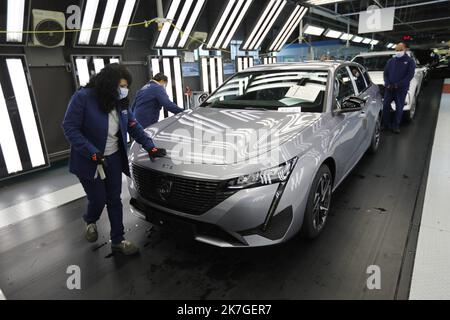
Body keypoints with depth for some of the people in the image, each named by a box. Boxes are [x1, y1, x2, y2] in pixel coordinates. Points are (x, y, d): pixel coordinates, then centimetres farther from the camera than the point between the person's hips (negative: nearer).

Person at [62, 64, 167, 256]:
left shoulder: (120, 103, 1)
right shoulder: (83, 97, -17)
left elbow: (134, 127, 6)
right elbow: (70, 128, -17)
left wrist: (150, 147, -5)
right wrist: (92, 153, -25)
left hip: (114, 159, 5)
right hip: (89, 162, -5)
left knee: (114, 200, 8)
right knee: (98, 200, 4)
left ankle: (117, 241, 21)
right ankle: (90, 222, 42)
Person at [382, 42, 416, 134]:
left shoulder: (410, 61, 2)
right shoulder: (390, 61, 13)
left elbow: (410, 75, -6)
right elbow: (386, 73, 10)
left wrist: (398, 85, -15)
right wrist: (387, 84, -8)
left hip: (402, 89, -3)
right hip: (389, 88, 3)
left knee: (399, 107, 0)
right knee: (385, 105, 0)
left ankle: (396, 126, 9)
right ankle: (386, 124, 11)